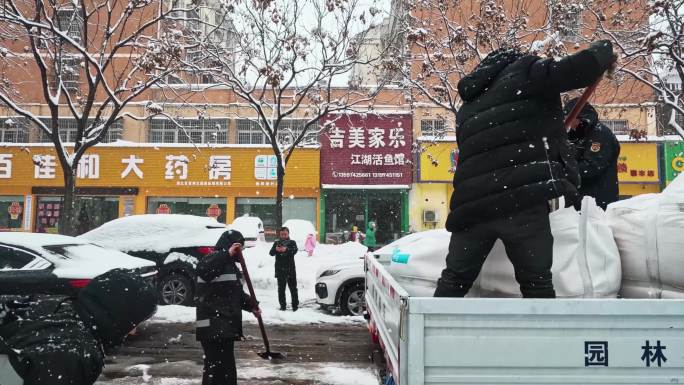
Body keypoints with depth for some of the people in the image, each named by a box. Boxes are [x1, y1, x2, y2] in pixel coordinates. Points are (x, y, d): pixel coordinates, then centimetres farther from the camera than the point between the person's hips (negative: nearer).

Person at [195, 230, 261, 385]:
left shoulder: (230, 264, 20)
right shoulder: (213, 259, -10)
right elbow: (202, 269, -35)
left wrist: (251, 305, 13)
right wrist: (227, 254, -35)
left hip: (226, 325, 10)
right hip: (213, 326, -10)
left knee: (227, 367, 17)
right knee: (217, 366, -12)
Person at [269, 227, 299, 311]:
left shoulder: (292, 242, 5)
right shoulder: (276, 243, 9)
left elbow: (295, 251, -15)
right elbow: (271, 253, -4)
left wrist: (286, 249, -36)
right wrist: (276, 249, -28)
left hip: (290, 269, -1)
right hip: (280, 270, 2)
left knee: (293, 288, 3)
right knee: (281, 289, 5)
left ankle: (295, 305, 10)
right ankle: (283, 306, 13)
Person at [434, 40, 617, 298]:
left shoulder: (467, 109, 27)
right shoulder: (524, 71, 8)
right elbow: (579, 69, -4)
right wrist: (604, 50, 18)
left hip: (470, 205, 5)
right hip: (523, 199, -5)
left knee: (454, 280, 16)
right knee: (537, 284, 5)